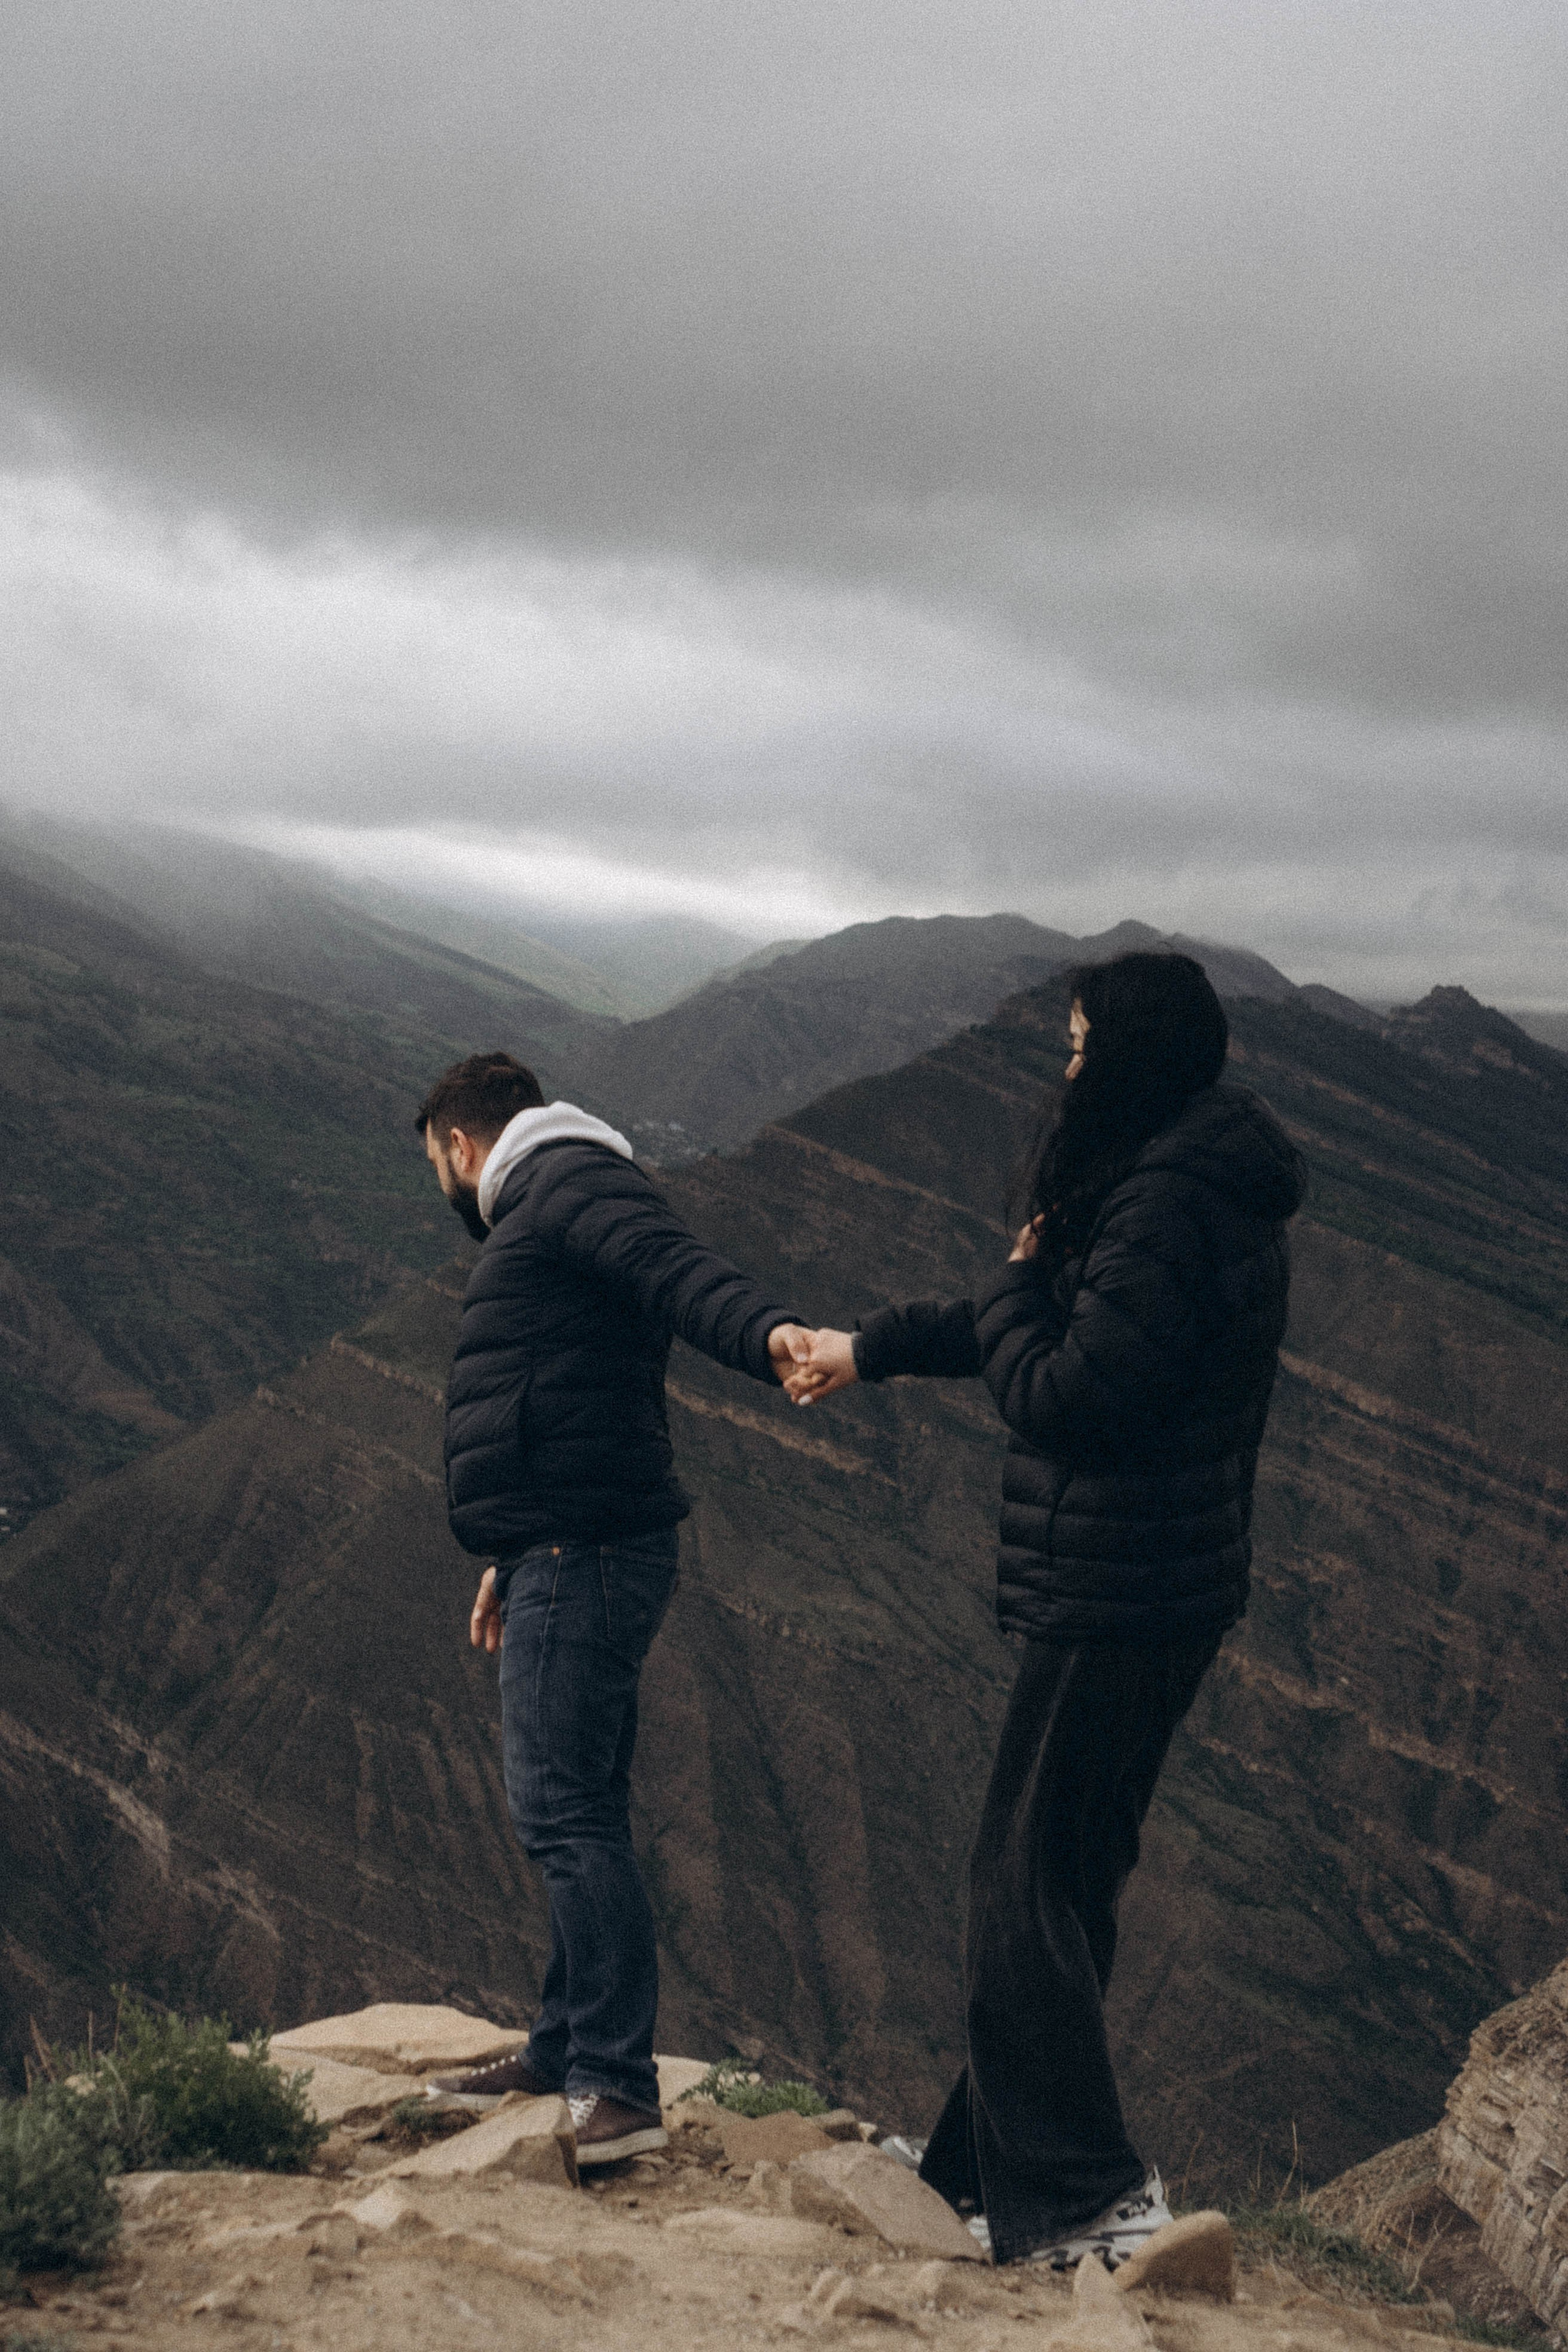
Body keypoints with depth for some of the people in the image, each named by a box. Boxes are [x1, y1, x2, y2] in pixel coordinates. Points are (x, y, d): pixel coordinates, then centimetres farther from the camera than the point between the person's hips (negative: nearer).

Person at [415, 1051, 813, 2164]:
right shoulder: (539, 1217, 26)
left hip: (583, 1566, -11)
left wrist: (767, 1329, -48)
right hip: (569, 1559, 11)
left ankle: (623, 2089, -11)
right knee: (576, 1811, 17)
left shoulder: (570, 1183, -7)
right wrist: (513, 1557, 38)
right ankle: (567, 2051, 28)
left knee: (565, 1811, -12)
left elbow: (677, 1265, -27)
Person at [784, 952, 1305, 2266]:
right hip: (1172, 1586, 10)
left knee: (1030, 1885, -3)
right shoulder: (1213, 1191, 14)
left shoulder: (1170, 1208, -20)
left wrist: (1019, 1286, -3)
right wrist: (871, 1348, 30)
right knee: (1065, 1879, 17)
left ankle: (1090, 2199, 0)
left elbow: (1064, 1393, -22)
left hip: (1112, 1601, -10)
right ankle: (986, 2157, 28)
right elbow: (1059, 1326, 24)